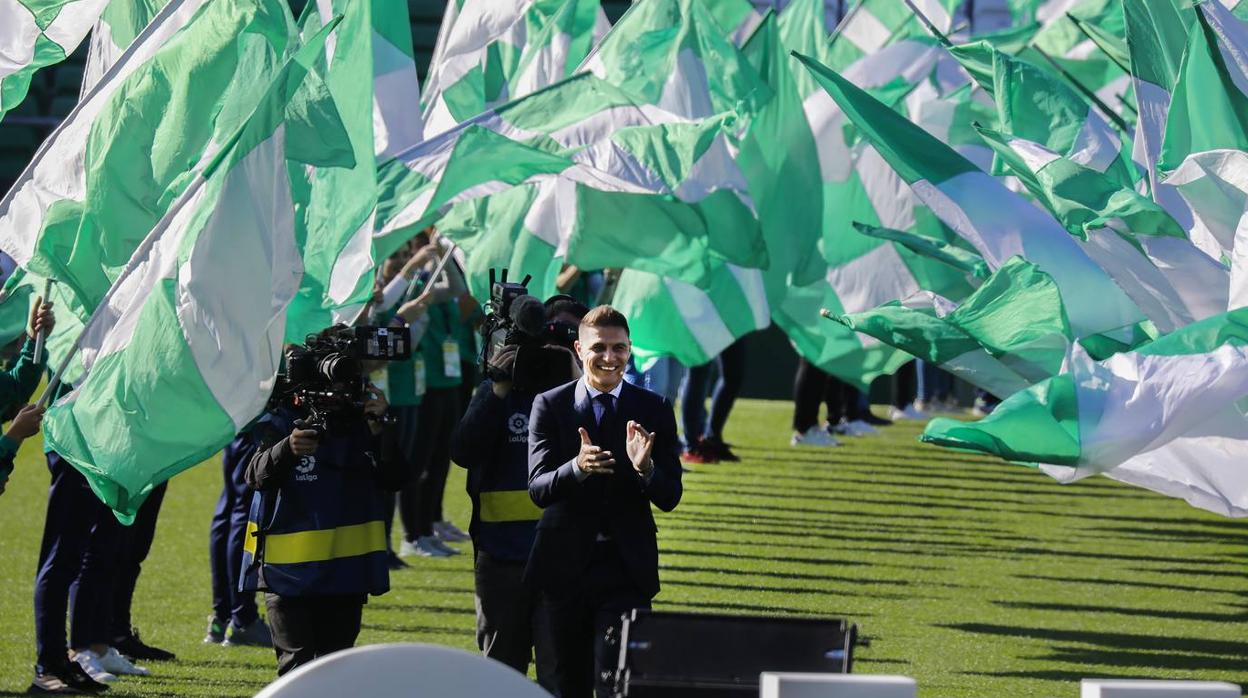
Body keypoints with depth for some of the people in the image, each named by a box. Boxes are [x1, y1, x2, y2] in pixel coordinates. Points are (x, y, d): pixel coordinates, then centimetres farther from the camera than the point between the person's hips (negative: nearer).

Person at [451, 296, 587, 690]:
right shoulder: (496, 392, 8)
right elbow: (463, 451, -5)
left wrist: (577, 383, -19)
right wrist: (499, 392, -13)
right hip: (501, 551, 3)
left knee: (559, 673, -9)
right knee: (500, 669, 14)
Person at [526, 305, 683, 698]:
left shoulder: (654, 411, 2)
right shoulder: (550, 406, 1)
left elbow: (670, 498, -1)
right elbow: (538, 490, -8)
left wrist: (645, 468, -24)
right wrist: (577, 467, -29)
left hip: (626, 566, -1)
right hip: (565, 563, 1)